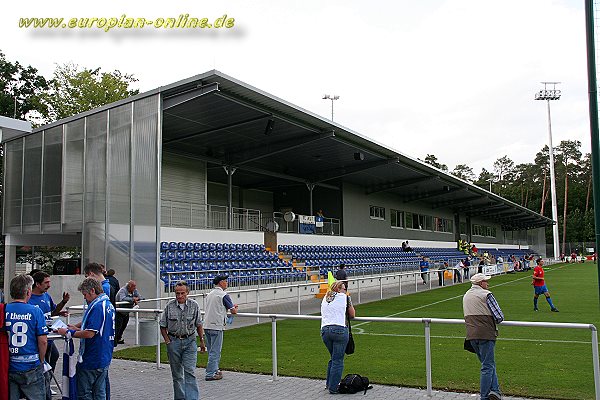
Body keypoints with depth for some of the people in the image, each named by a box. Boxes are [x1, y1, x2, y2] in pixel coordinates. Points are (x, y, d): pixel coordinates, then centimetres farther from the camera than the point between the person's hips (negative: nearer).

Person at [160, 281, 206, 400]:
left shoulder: (194, 305, -2)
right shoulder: (170, 306, -3)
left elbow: (198, 325, 7)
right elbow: (163, 326, 4)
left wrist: (202, 341, 8)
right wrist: (168, 341, -4)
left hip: (189, 341, -1)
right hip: (174, 342, 1)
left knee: (190, 372, -9)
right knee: (177, 374, 10)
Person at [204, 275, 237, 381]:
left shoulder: (210, 294, 14)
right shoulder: (223, 295, -10)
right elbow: (233, 311, -7)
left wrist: (231, 307, 25)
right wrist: (234, 308, 17)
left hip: (206, 325, 8)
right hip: (216, 326, -8)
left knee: (211, 350, 16)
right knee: (215, 351, -2)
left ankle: (215, 370, 26)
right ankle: (210, 374, 0)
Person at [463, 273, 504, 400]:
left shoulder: (466, 296, 15)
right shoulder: (486, 294, -8)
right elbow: (499, 316, -9)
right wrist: (492, 321, 10)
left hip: (471, 335, 7)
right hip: (485, 333, -7)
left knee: (488, 364, 18)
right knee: (488, 366, 2)